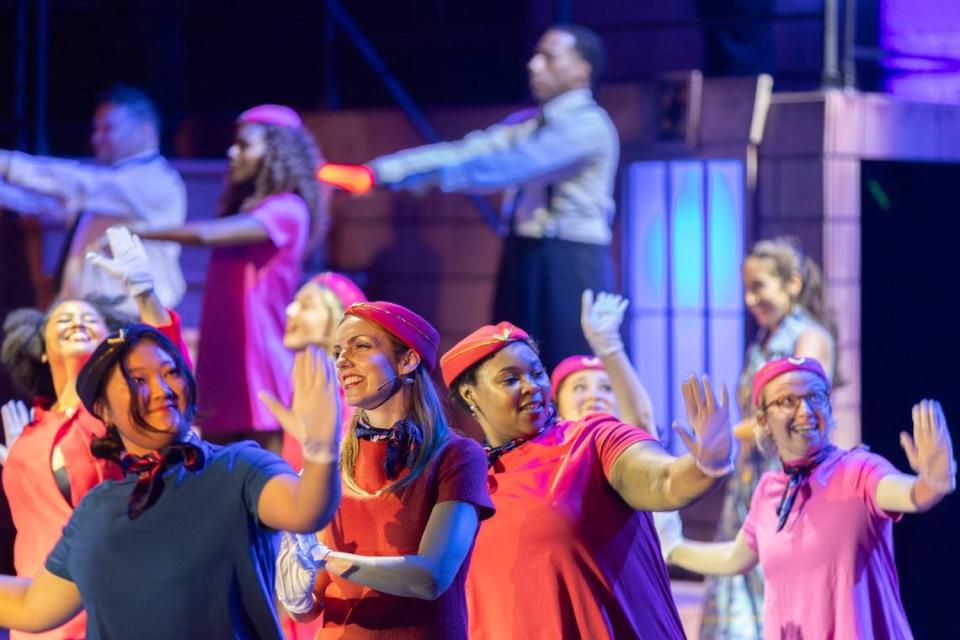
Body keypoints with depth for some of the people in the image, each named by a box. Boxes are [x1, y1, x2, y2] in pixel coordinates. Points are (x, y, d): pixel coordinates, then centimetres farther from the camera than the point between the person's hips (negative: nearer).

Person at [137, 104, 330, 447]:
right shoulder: (241, 208, 19)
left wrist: (138, 233, -12)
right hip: (222, 361, 8)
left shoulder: (287, 210, -8)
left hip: (259, 360, -8)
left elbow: (208, 234, -19)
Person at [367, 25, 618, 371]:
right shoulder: (529, 123, 16)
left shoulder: (587, 125, -11)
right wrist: (389, 168, -5)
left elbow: (514, 165, -22)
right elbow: (468, 150, 7)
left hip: (569, 264, -8)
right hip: (524, 258, 8)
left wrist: (430, 173, -27)